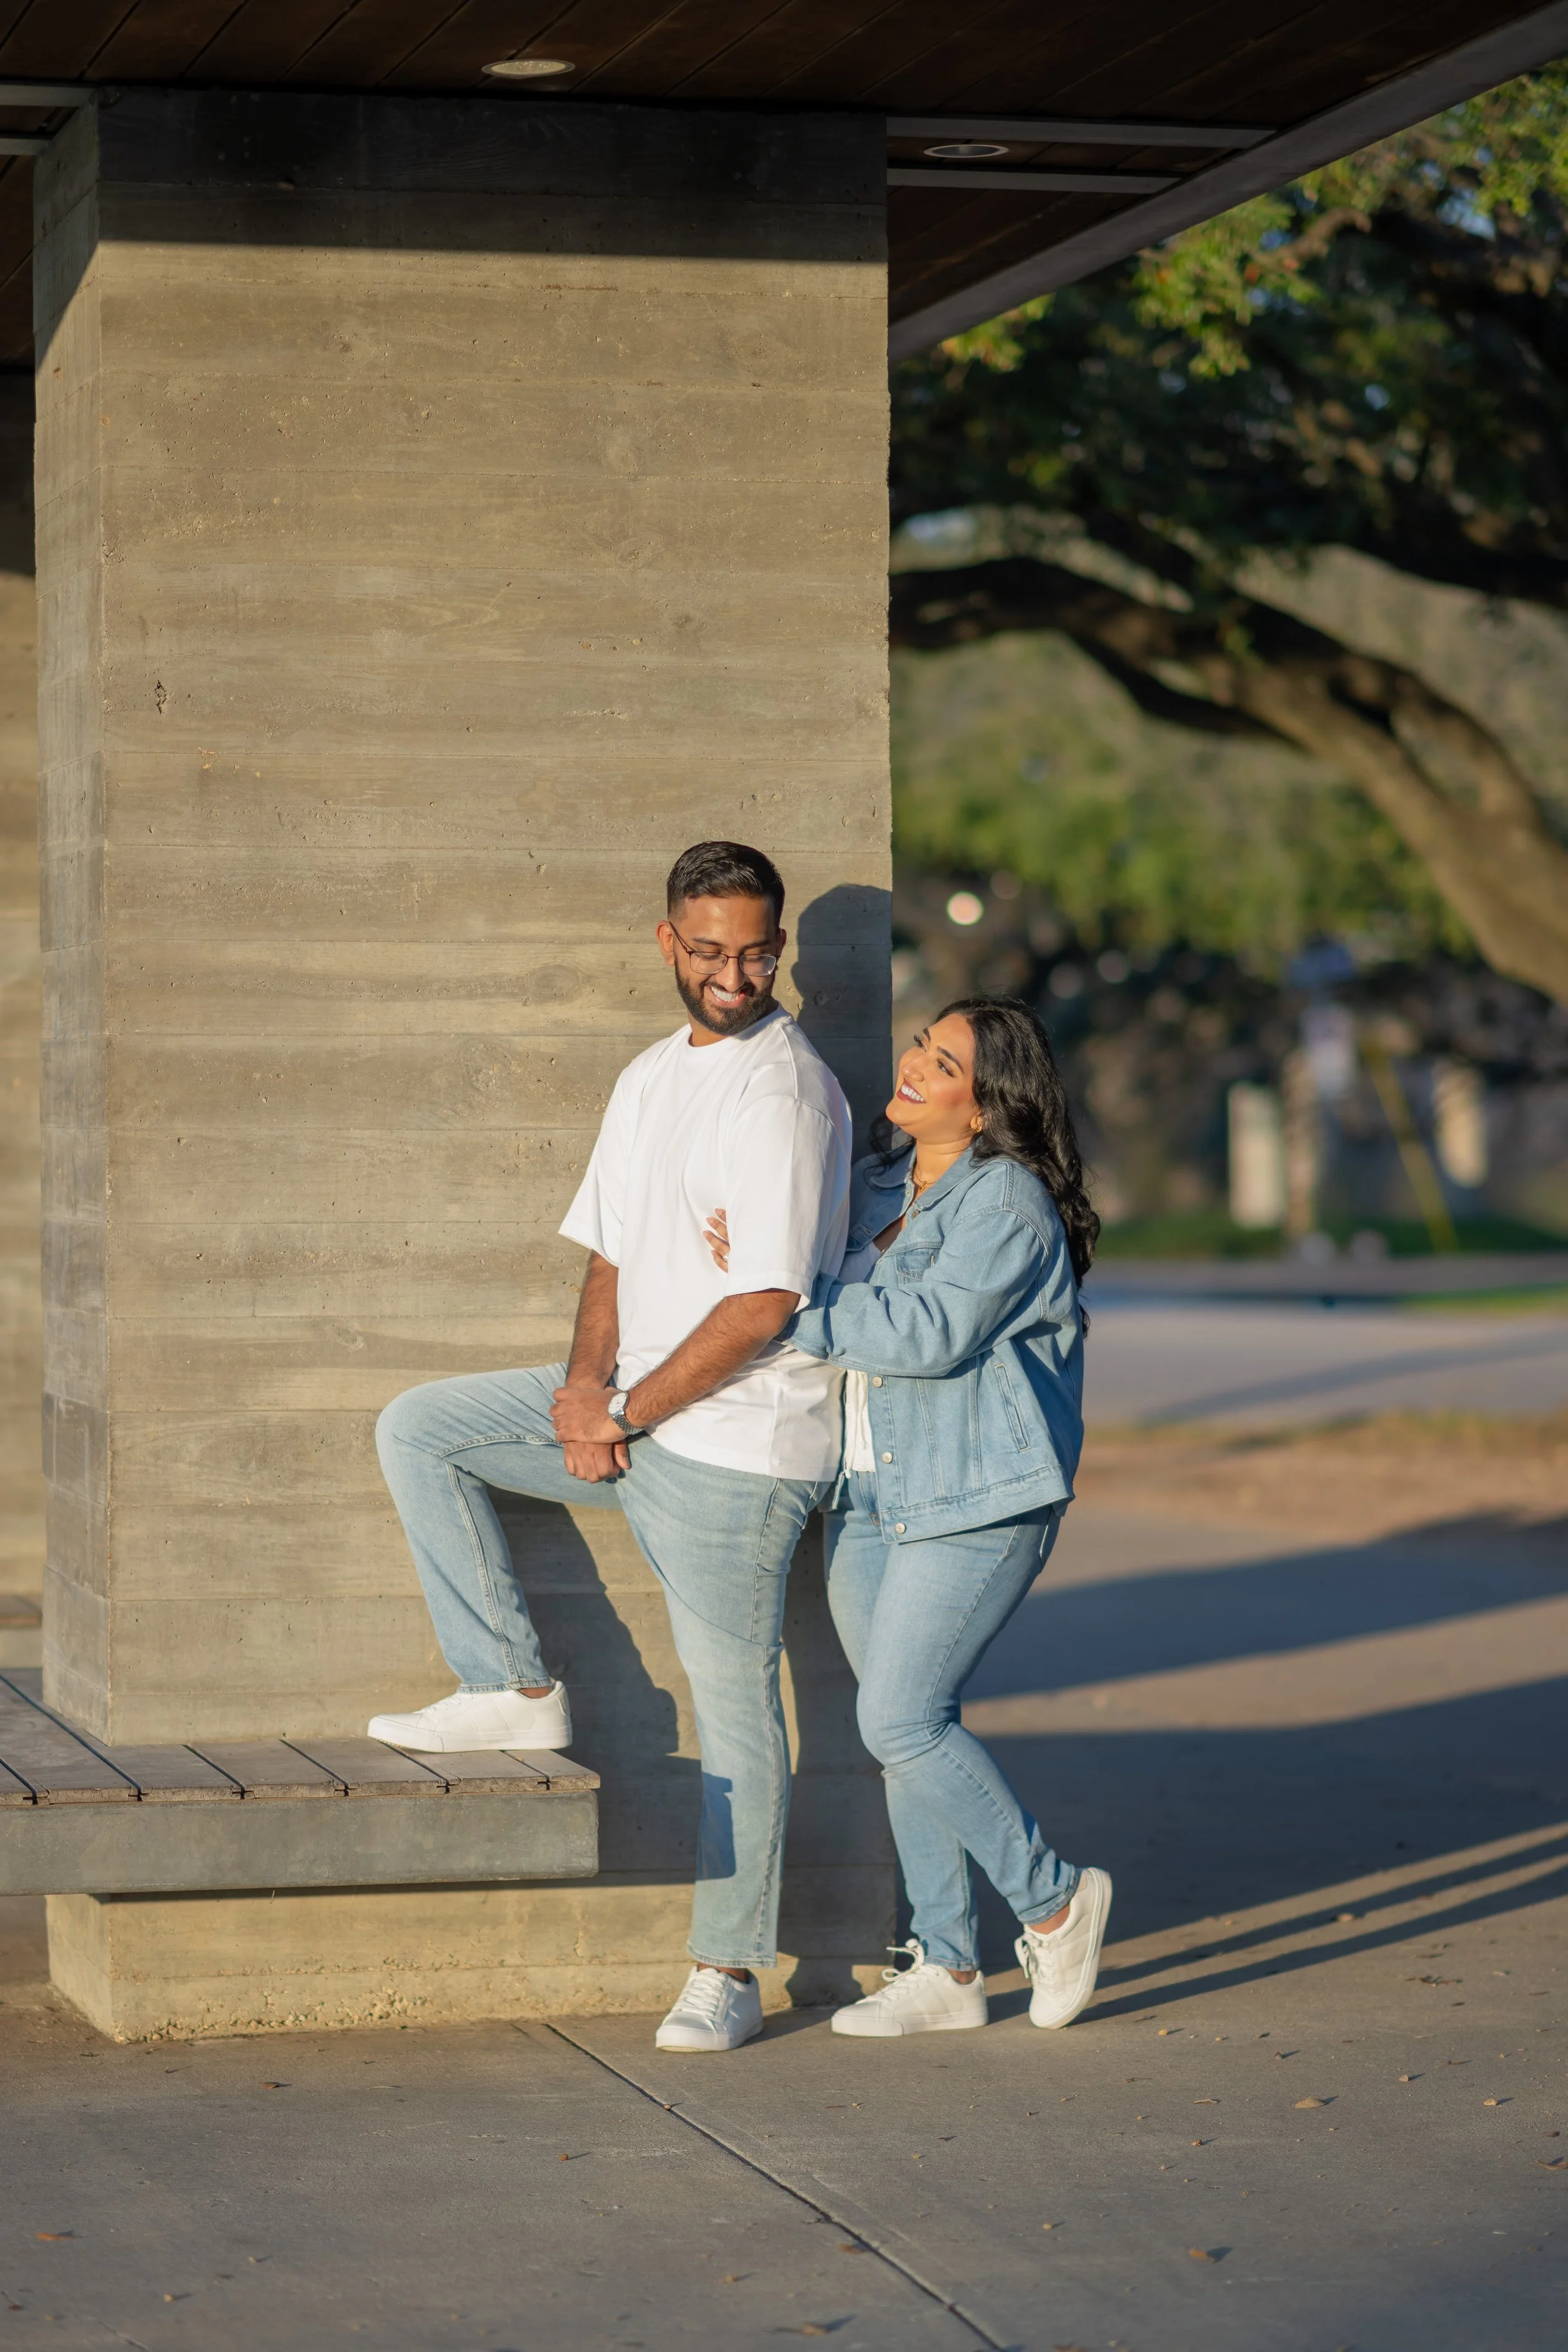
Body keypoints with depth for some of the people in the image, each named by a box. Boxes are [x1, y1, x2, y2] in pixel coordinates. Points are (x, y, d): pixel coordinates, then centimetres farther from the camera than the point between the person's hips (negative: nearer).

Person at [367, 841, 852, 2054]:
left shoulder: (785, 1091, -15)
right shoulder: (651, 1078, 13)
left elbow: (762, 1308, -20)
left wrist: (626, 1415, -14)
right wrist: (589, 1381, -2)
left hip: (735, 1438, -8)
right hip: (630, 1406, 8)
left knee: (733, 1694, -4)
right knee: (418, 1430, 4)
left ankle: (729, 1973, 4)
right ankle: (517, 1689, 5)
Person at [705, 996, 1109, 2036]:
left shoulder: (1007, 1201, -13)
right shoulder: (878, 1184, 12)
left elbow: (930, 1331, -24)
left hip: (978, 1502, -8)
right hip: (872, 1499, 8)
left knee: (902, 1721, -13)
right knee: (904, 1726, 6)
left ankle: (1052, 1902, 5)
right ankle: (946, 1969, 13)